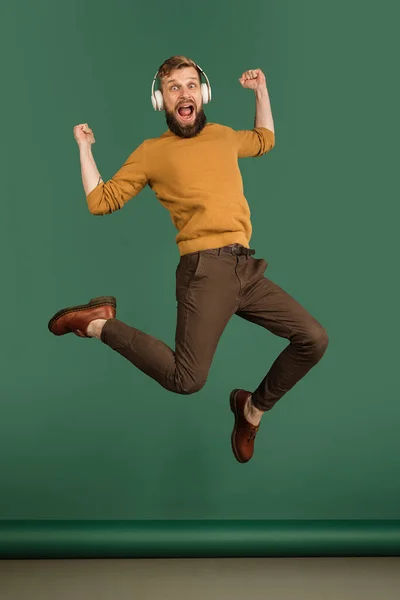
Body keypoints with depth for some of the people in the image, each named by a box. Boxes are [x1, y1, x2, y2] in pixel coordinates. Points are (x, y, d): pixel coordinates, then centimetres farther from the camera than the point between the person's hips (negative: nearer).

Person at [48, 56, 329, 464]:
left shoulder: (224, 136, 22)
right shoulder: (152, 151, 7)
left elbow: (265, 140, 44)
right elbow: (100, 201, 6)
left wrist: (261, 91, 35)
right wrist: (84, 146, 10)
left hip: (247, 267, 6)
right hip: (205, 268, -6)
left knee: (314, 339, -1)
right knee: (186, 380, -18)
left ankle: (253, 408, 19)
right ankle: (100, 323, 3)